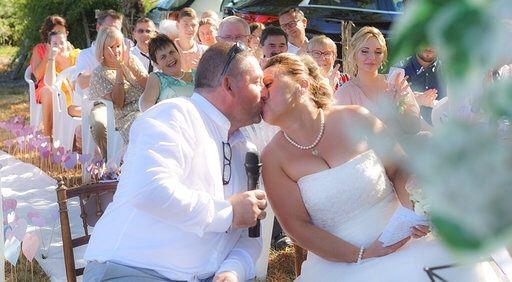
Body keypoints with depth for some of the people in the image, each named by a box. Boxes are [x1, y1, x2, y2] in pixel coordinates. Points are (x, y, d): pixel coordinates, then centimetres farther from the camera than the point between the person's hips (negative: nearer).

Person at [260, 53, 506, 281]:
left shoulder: (355, 119, -4)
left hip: (403, 241, 0)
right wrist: (362, 255, -13)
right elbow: (297, 225, -6)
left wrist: (412, 208, -15)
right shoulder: (273, 157, -5)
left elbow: (400, 168, 5)